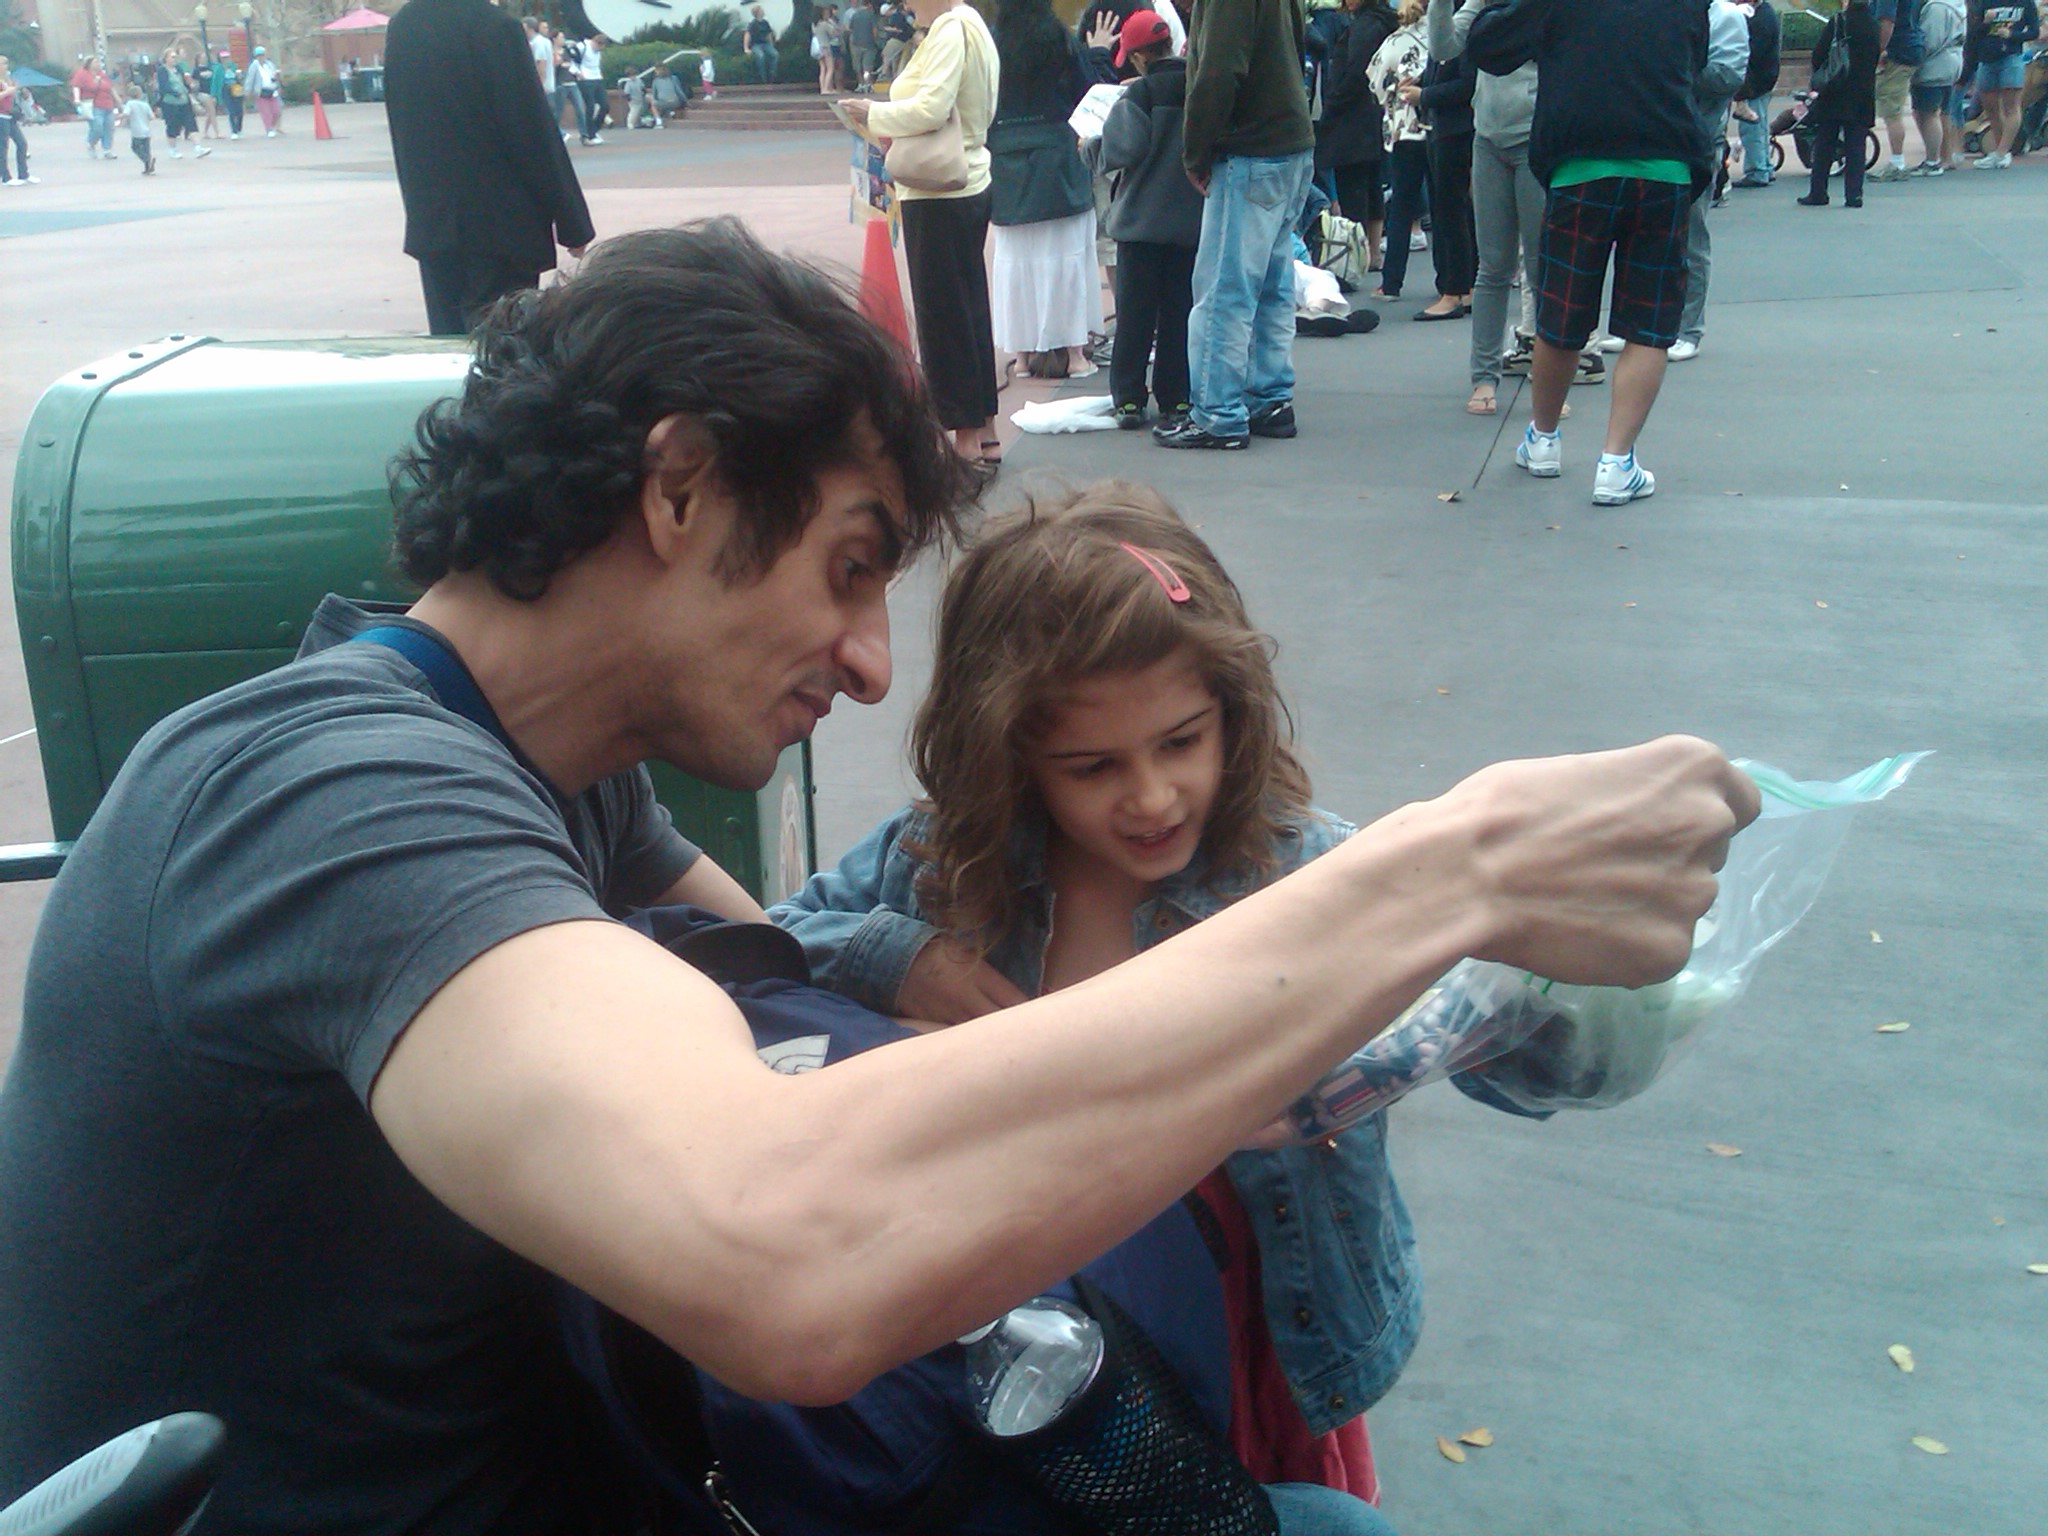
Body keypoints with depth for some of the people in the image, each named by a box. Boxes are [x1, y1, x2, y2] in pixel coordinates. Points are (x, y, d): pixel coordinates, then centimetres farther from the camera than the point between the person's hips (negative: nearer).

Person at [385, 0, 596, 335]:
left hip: (432, 221, 7)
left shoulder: (401, 27, 7)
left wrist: (419, 203, 20)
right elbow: (533, 133, -13)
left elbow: (403, 130, 12)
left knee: (448, 339, 10)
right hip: (499, 221, -7)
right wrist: (572, 223, -7)